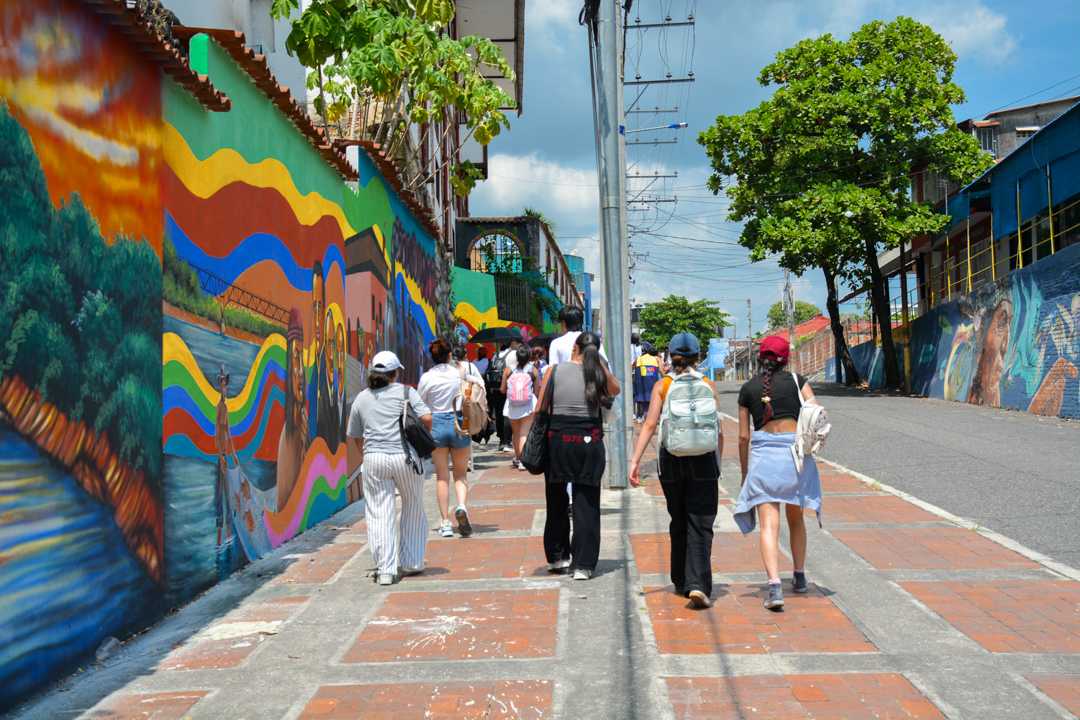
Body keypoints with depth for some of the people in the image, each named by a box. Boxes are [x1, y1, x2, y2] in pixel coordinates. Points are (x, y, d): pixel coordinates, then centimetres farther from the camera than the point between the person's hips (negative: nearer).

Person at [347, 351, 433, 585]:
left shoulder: (361, 399, 12)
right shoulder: (405, 392, 3)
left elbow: (355, 437, 17)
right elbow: (427, 418, -9)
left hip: (373, 459, 2)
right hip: (404, 457, -2)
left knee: (379, 515, 4)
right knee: (413, 509, 16)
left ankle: (386, 570, 0)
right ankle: (410, 563, 23)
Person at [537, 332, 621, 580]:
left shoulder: (554, 370, -2)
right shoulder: (598, 373, -1)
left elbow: (540, 408, -2)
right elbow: (616, 390, 21)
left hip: (558, 441, 0)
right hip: (589, 441, 0)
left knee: (557, 503, 16)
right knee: (586, 505, 5)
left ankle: (557, 557, 27)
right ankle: (583, 565, 4)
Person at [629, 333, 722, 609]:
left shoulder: (662, 386, 1)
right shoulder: (708, 385, 3)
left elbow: (650, 424, -9)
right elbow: (718, 431, 3)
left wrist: (635, 460, -11)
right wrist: (717, 463, 15)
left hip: (671, 459, 1)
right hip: (703, 460, -1)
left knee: (678, 523, 17)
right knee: (700, 525, -1)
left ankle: (682, 582, 27)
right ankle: (697, 585, -16)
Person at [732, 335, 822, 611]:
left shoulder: (748, 388, 8)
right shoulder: (796, 380, 6)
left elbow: (743, 436, 8)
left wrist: (745, 474, 15)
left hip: (763, 453, -1)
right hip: (795, 450, 1)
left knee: (769, 524, -6)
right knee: (796, 518, 21)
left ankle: (775, 585, -22)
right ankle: (800, 577, 31)